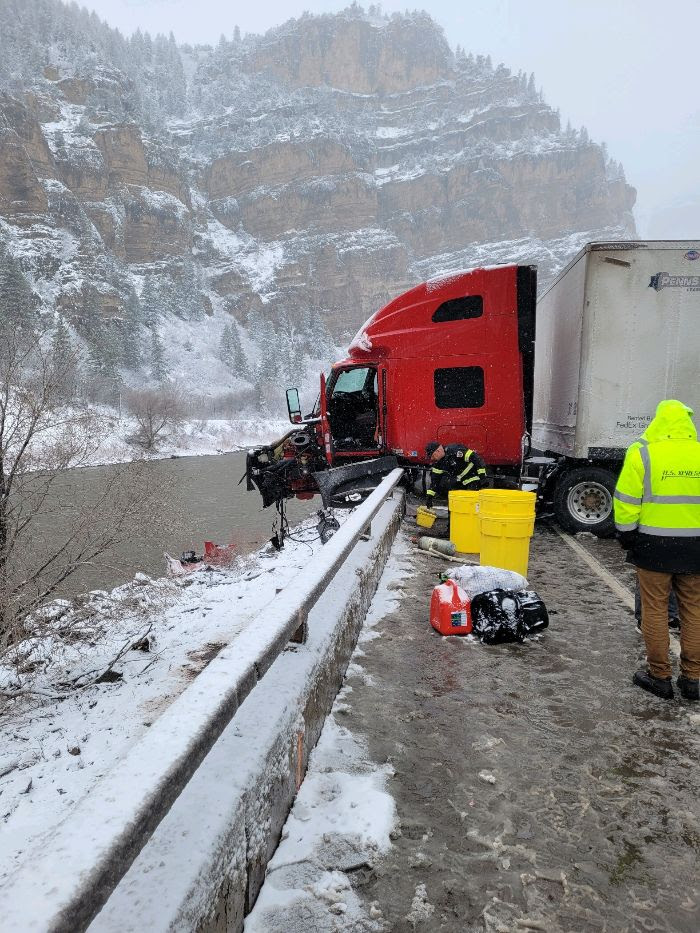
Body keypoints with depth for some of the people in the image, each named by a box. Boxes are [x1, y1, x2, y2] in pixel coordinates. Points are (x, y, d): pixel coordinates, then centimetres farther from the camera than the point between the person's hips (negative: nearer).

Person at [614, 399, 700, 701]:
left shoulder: (642, 452, -9)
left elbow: (627, 500, -9)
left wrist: (625, 533, 3)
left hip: (654, 544, -3)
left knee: (655, 610, 7)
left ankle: (660, 676, 15)